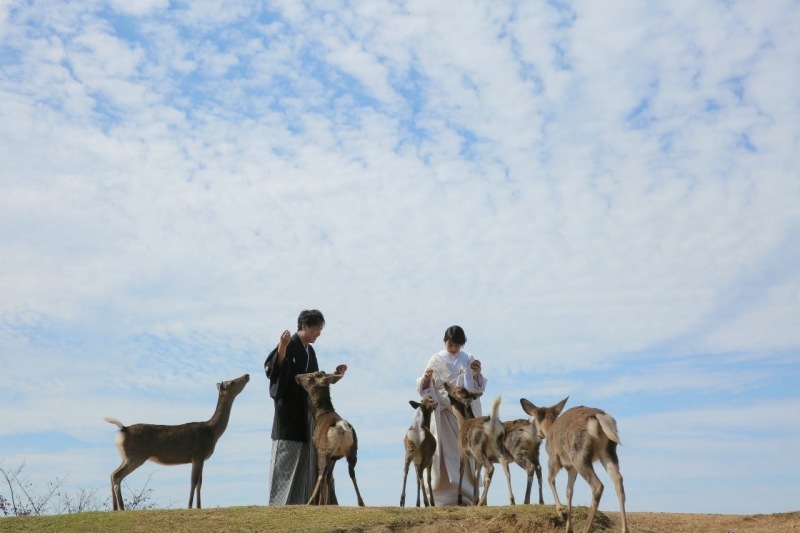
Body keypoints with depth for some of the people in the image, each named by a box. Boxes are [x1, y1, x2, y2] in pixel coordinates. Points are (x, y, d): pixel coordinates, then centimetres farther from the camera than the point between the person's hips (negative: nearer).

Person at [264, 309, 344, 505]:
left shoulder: (310, 352, 15)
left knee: (307, 458, 10)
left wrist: (334, 375, 11)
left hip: (306, 413, 8)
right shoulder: (289, 345, -10)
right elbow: (271, 371, -22)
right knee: (287, 459, -5)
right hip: (288, 413, -8)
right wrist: (281, 348, -34)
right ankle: (281, 504, 1)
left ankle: (303, 502, 16)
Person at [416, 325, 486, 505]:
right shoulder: (436, 360, 2)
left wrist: (477, 373, -17)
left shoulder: (468, 360, 5)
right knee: (445, 453, -5)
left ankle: (467, 495, 4)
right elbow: (424, 389, 1)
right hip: (443, 414, -1)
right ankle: (446, 496, -2)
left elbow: (478, 388, 2)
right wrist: (426, 378, -20)